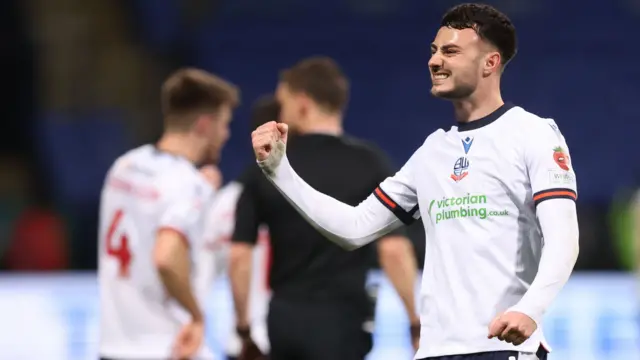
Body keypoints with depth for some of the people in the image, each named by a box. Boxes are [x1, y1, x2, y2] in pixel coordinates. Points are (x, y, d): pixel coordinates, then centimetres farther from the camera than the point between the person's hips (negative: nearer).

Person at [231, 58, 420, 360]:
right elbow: (394, 249, -11)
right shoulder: (369, 164, -3)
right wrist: (417, 324, -4)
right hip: (341, 317, -3)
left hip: (284, 318, 3)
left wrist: (243, 327, 10)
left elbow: (240, 256, 1)